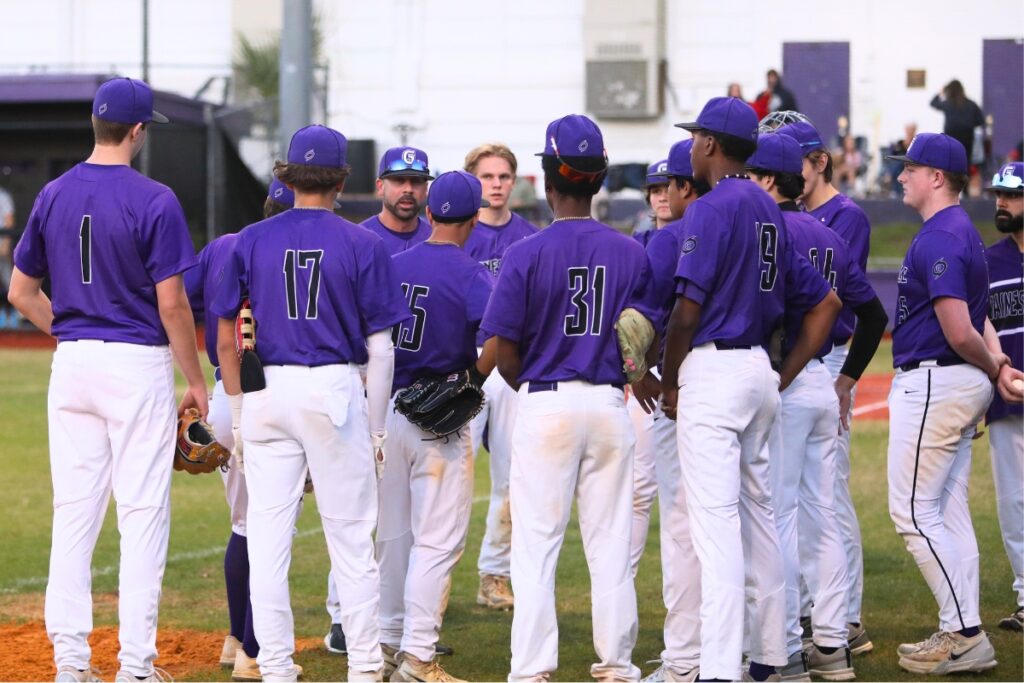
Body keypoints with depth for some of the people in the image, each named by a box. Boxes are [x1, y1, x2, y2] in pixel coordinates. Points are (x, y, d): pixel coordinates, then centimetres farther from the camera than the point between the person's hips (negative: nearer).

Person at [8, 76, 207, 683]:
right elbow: (171, 303, -12)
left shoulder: (53, 196, 5)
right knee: (143, 514, 0)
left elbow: (22, 293, 9)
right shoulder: (154, 201, -11)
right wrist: (197, 381, -3)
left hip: (72, 364, 5)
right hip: (138, 365, -5)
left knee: (74, 512, 8)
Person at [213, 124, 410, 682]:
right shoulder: (363, 245, -1)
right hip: (336, 392, -2)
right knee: (350, 534, 5)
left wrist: (237, 415, 10)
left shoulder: (252, 241, 3)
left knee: (267, 534, 5)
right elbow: (380, 348, -2)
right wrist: (375, 426, 6)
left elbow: (225, 339, 3)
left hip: (269, 394, 2)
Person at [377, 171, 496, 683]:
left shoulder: (392, 266, 6)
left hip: (387, 409, 6)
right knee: (436, 539, -3)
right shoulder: (469, 273, -11)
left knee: (391, 535, 16)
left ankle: (387, 641, 26)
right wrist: (476, 376, -10)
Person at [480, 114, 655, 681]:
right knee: (610, 539, 10)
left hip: (545, 406, -3)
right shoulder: (630, 254, 1)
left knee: (536, 542, 1)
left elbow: (504, 356, -7)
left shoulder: (526, 254, -8)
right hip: (610, 405, 3)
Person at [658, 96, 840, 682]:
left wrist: (669, 384, -3)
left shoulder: (713, 207, -11)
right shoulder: (770, 212, 14)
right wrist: (785, 378, 15)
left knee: (715, 519, -12)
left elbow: (688, 308, -16)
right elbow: (827, 303, 17)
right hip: (760, 368, 9)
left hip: (714, 368, -9)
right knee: (758, 511, 16)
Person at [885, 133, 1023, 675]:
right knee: (947, 511, 12)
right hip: (958, 385, 10)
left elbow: (960, 331, -23)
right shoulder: (960, 231, 16)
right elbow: (973, 321, 13)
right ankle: (961, 635, 14)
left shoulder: (940, 239, -18)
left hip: (933, 382, -10)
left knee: (913, 510, -8)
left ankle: (965, 635, -9)